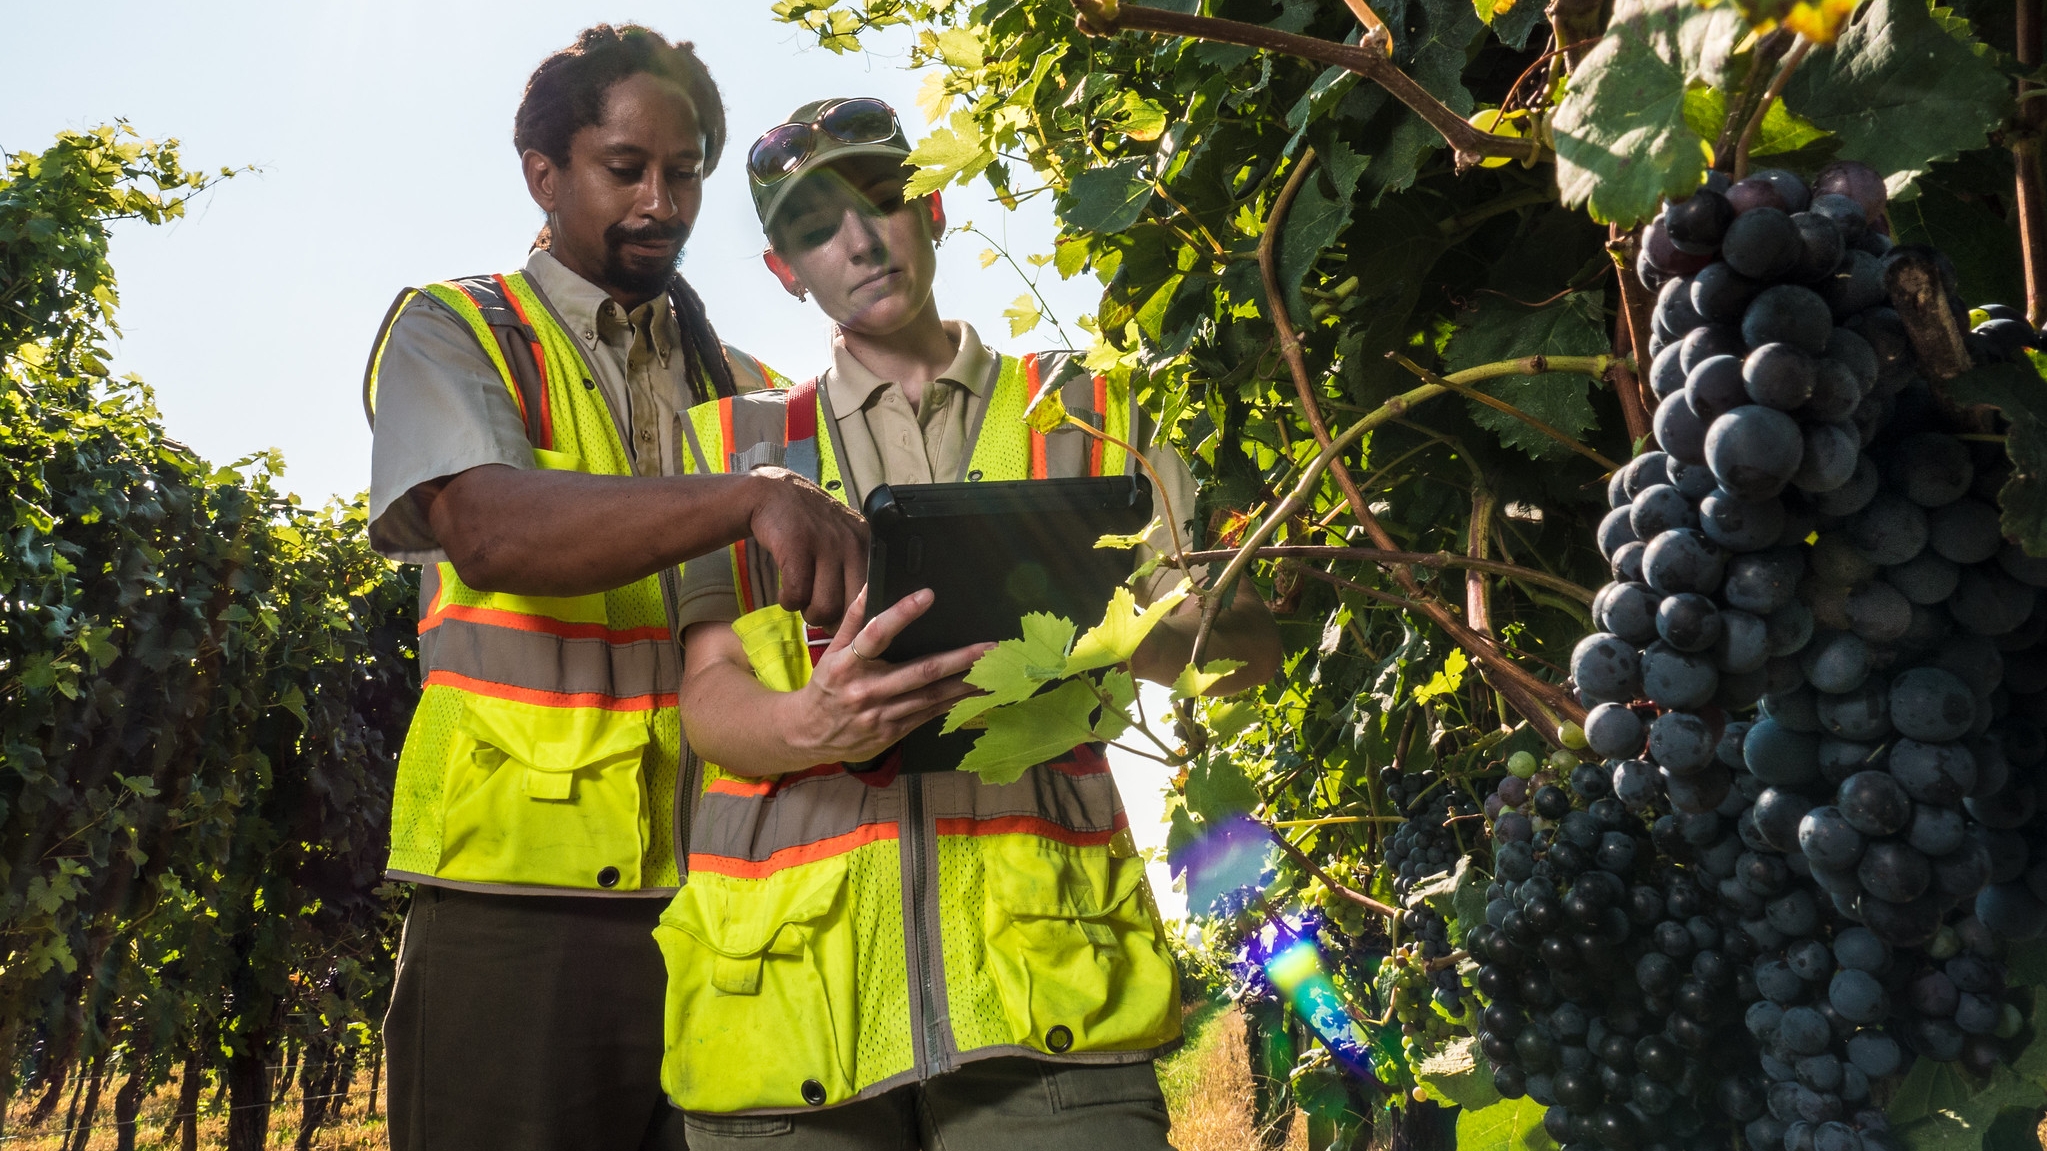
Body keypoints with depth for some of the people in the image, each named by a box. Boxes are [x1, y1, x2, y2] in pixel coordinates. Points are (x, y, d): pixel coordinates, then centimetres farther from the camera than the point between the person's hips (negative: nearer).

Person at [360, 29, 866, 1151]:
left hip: (722, 890, 4)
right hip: (521, 889, -3)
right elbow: (490, 528, -15)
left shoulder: (743, 387, 18)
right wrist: (753, 496, -29)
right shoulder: (452, 331, 5)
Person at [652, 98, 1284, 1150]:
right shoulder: (736, 444, 16)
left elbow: (1248, 646, 10)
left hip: (1042, 966, 0)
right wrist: (813, 726, -18)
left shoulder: (1082, 416, 16)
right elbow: (710, 697, 5)